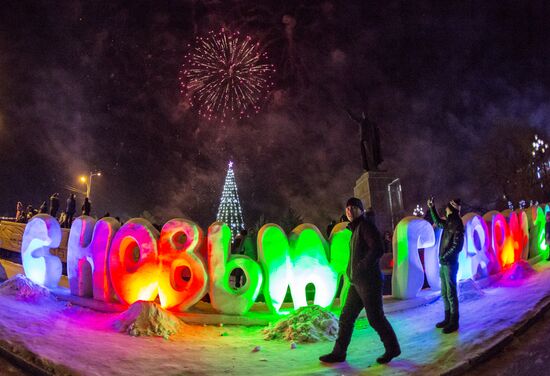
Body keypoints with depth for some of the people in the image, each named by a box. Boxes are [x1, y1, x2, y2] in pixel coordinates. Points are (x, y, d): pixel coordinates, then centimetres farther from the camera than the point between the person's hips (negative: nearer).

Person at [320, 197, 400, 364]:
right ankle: (338, 353, 15)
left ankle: (392, 348, 19)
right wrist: (352, 271, 13)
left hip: (369, 281, -9)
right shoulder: (356, 229, 16)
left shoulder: (366, 225, -11)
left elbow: (378, 249, -22)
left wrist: (361, 267, -19)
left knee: (375, 317, 1)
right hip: (357, 282, 9)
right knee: (346, 317, 9)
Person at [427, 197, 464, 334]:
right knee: (444, 294, 13)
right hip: (444, 264, 9)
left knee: (451, 294, -4)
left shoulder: (457, 225, -13)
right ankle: (447, 319, 22)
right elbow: (437, 222, 33)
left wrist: (445, 257, -18)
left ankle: (454, 322, 2)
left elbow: (457, 246, -18)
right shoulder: (448, 224, 11)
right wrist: (432, 208, 28)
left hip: (450, 264, -9)